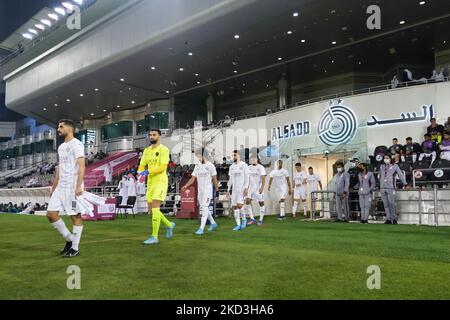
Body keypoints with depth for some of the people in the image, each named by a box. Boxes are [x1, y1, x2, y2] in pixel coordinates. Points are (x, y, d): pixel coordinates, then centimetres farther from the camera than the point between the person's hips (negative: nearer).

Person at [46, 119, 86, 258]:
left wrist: (79, 186, -26)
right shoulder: (61, 147, 19)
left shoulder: (76, 144, -8)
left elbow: (81, 166, -18)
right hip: (60, 186, 9)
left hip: (73, 187, -9)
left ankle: (75, 248, 8)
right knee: (51, 213, 4)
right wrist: (53, 187, 21)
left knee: (75, 216, -1)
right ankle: (69, 239, 17)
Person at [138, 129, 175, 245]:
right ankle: (169, 225, 30)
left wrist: (148, 171, -26)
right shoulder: (146, 150, 15)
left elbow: (162, 167, -17)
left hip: (160, 181, -8)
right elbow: (142, 166, 9)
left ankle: (154, 237, -11)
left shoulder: (164, 149, -7)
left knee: (155, 207, -15)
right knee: (151, 208, 8)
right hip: (150, 182, 8)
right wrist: (140, 173, -14)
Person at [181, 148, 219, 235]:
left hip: (207, 190, -7)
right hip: (200, 190, 7)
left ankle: (201, 228, -15)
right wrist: (185, 186, -4)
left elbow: (214, 179, -4)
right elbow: (193, 178, 8)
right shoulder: (197, 166, 9)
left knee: (204, 208, -13)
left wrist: (217, 190, -4)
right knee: (203, 208, 13)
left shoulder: (210, 166, -7)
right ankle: (213, 223, 32)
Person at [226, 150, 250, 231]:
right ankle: (238, 225, 11)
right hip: (234, 189, 6)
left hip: (242, 188, -6)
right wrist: (228, 190, 13)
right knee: (234, 206, 3)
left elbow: (247, 178, -9)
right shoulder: (231, 167, 12)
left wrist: (246, 189, -17)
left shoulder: (244, 165, -6)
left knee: (239, 204, -19)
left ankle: (244, 219, 5)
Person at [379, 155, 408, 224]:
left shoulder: (395, 166, 6)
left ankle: (394, 219, 3)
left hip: (391, 188, -4)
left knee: (392, 204, -7)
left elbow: (400, 175, 11)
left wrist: (405, 184, 14)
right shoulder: (381, 166, 16)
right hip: (382, 188, 4)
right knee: (386, 204, 2)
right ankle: (388, 219, 6)